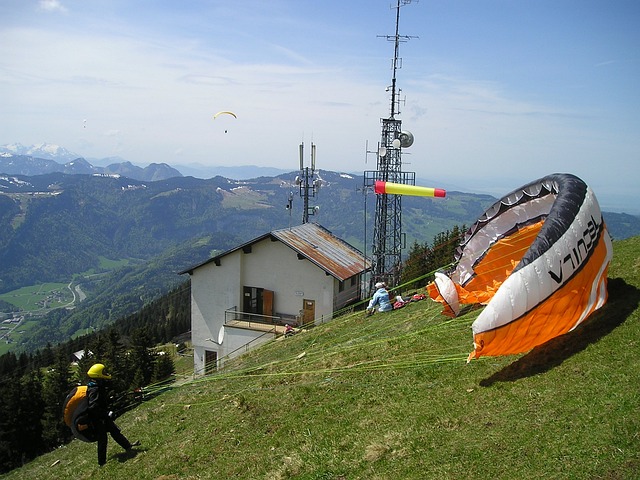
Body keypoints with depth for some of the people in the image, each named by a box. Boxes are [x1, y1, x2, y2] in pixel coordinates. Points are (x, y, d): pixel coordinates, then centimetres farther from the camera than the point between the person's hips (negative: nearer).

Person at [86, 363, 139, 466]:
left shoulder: (99, 388, 7)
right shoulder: (94, 390, -26)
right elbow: (93, 407, -35)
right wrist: (107, 413, -32)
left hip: (103, 418, 10)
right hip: (98, 420, -10)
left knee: (115, 431, 17)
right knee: (102, 440, 1)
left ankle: (128, 446, 28)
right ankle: (102, 462, 13)